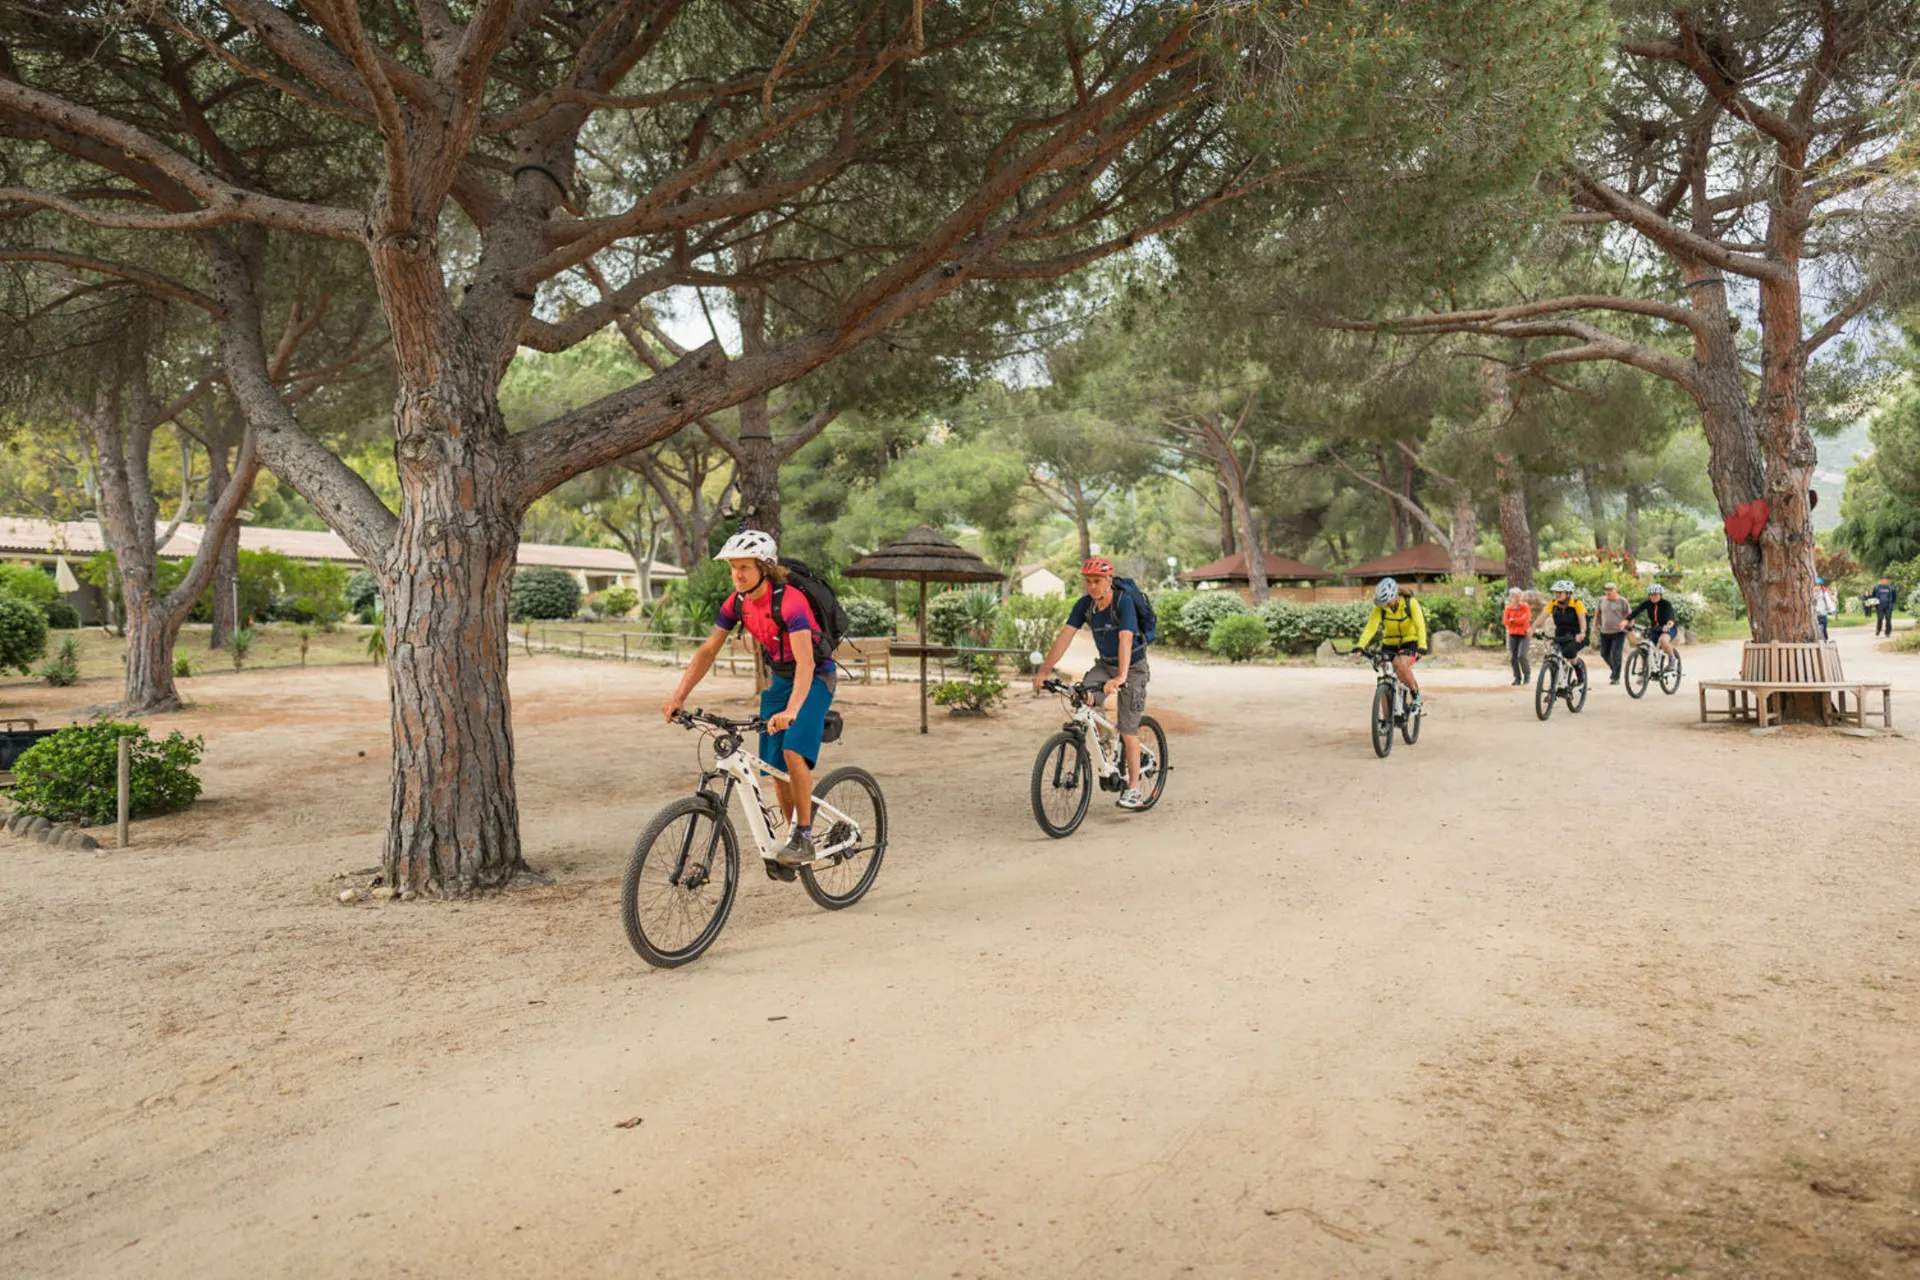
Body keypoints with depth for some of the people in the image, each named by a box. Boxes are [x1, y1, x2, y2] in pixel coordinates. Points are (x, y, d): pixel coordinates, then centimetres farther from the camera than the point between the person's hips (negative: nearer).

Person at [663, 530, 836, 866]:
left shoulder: (790, 601, -30)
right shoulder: (736, 603, -9)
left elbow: (805, 661, -39)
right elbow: (707, 650, -6)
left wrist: (791, 710, -53)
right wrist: (678, 696, -16)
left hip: (814, 677, -6)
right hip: (779, 678, 7)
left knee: (793, 751, -25)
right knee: (774, 766, 4)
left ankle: (805, 838, -13)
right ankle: (795, 836, 22)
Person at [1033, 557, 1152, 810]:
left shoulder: (1123, 602, -25)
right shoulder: (1084, 604, -10)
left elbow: (1125, 640, -37)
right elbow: (1065, 636, -14)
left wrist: (1121, 677, -50)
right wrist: (1044, 670, -22)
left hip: (1132, 666, -5)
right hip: (1105, 663, 5)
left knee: (1127, 730, -6)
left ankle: (1134, 788, 6)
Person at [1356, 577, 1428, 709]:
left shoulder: (1410, 603, -19)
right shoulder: (1380, 607, -14)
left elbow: (1420, 626, -27)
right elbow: (1371, 627, -23)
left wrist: (1422, 647, -42)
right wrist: (1360, 646, -38)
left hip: (1410, 643, -3)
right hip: (1389, 645, 3)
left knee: (1401, 665, -33)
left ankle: (1416, 695, -8)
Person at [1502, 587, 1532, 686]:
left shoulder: (1525, 607, -1)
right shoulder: (1509, 608, 7)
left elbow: (1526, 619, -11)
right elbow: (1505, 621, -2)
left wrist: (1513, 620, -8)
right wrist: (1519, 620, -9)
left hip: (1523, 634, -3)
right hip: (1512, 635, 3)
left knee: (1521, 656, -16)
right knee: (1513, 657, 1)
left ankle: (1527, 674, 5)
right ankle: (1517, 678, 12)